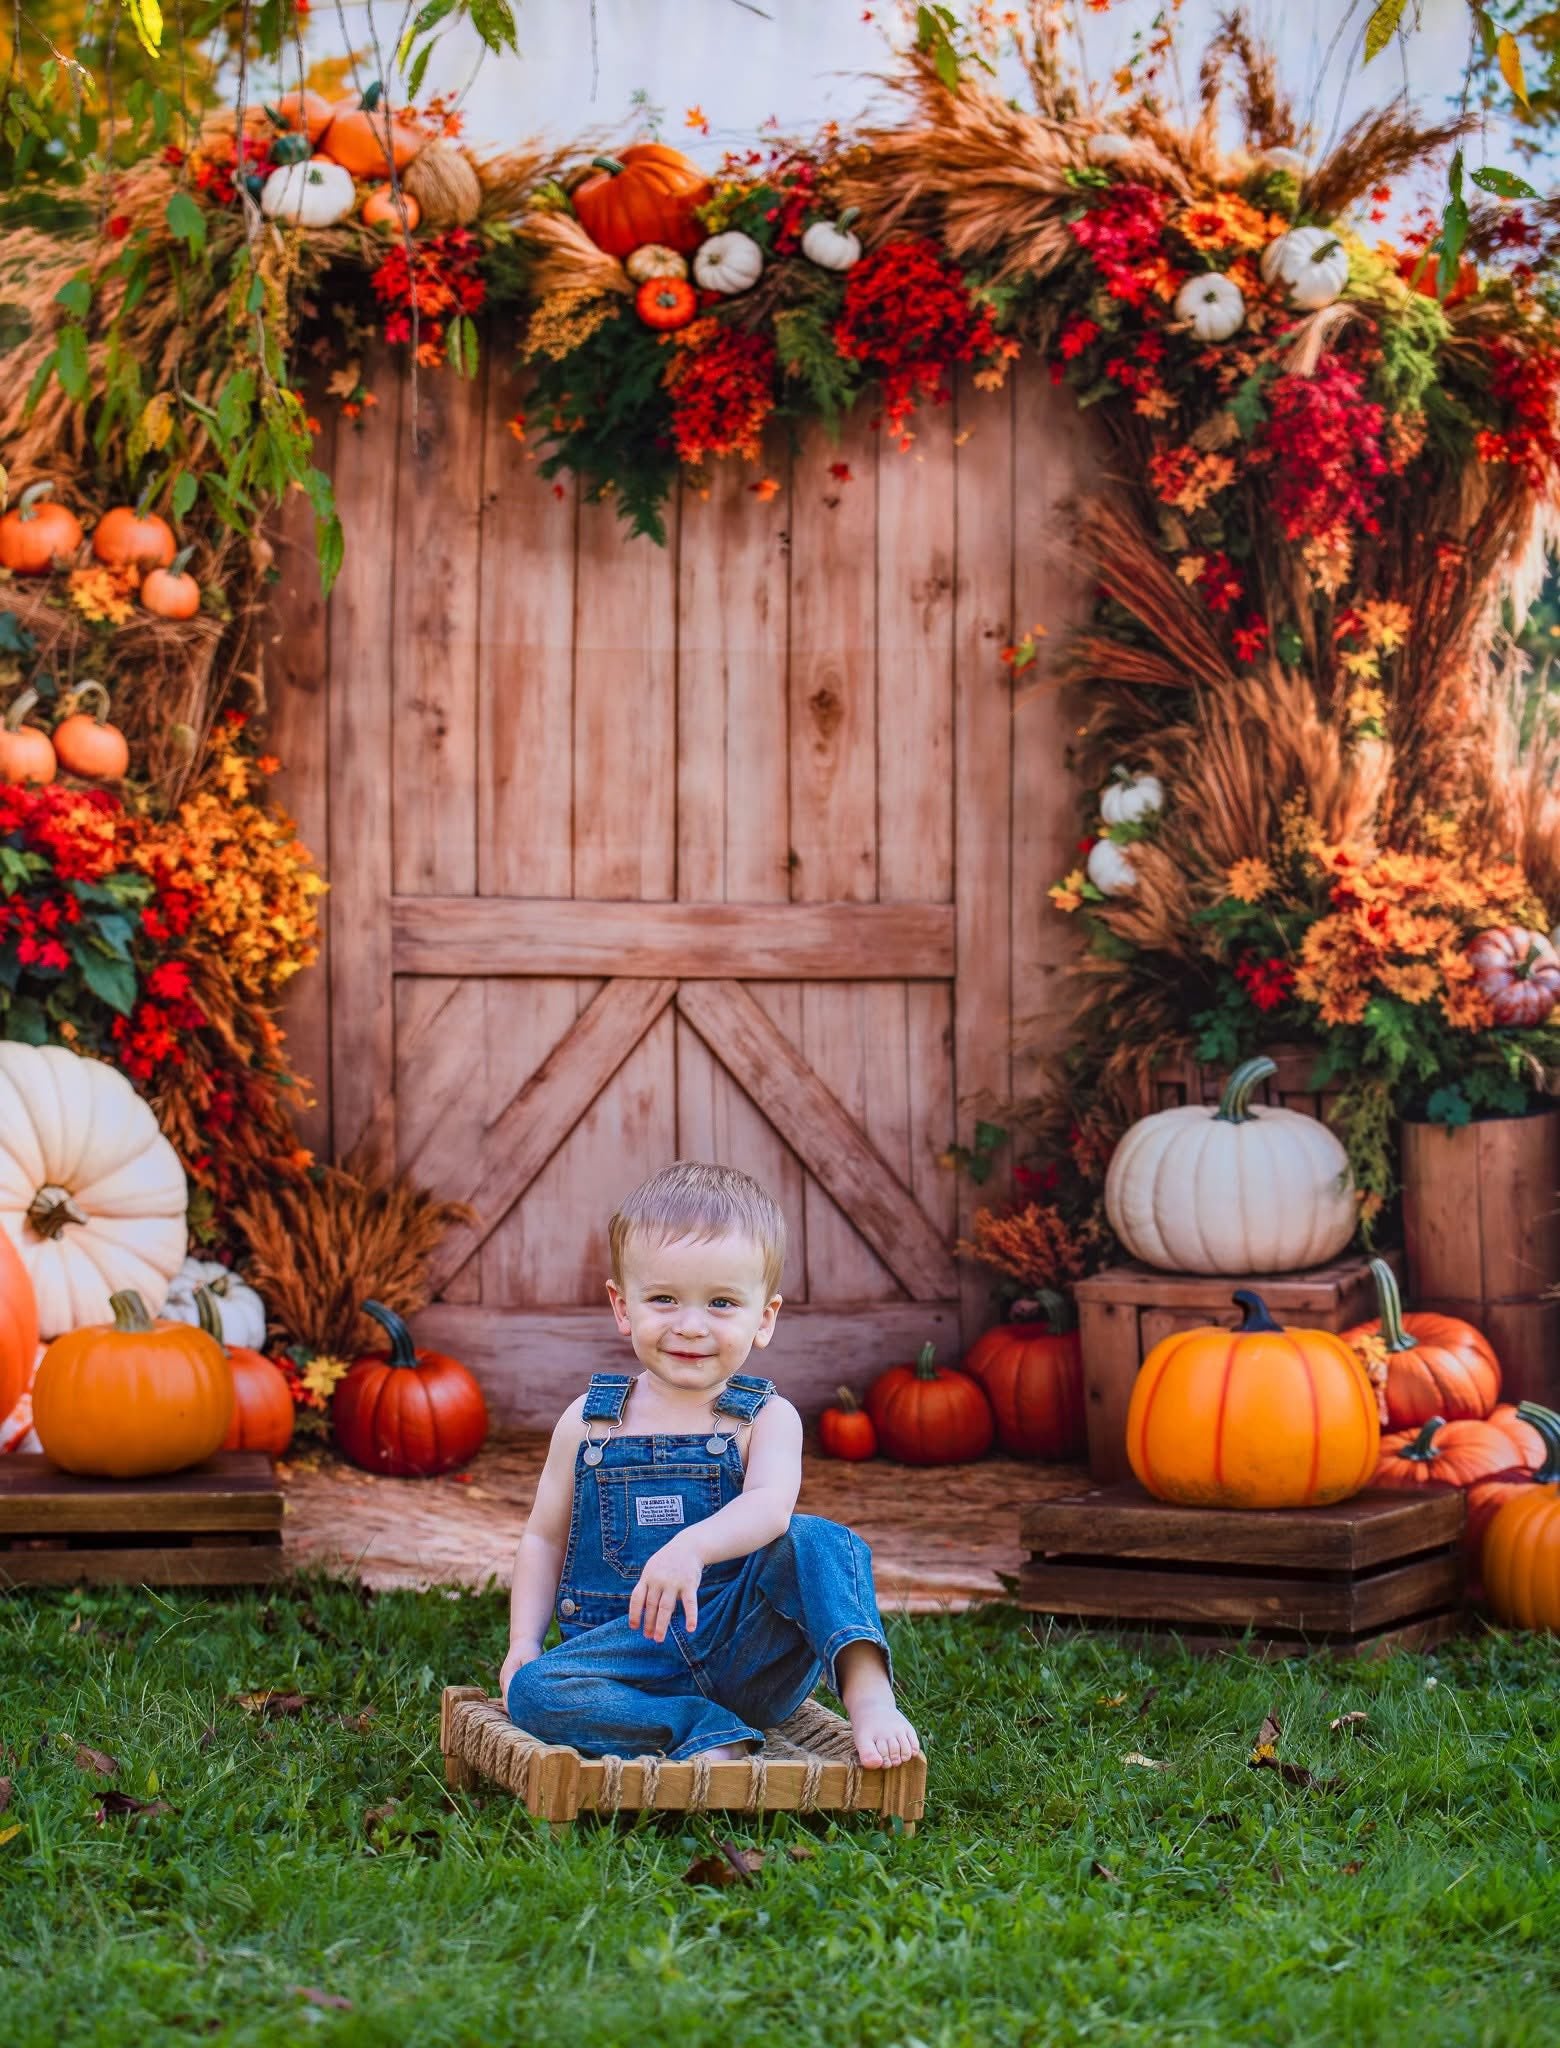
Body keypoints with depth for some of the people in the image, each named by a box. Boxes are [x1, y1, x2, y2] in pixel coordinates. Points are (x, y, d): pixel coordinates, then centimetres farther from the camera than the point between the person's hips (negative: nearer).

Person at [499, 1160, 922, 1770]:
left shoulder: (766, 1420, 1)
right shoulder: (588, 1421, 8)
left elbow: (770, 1507, -21)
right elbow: (544, 1538, 16)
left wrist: (691, 1547, -42)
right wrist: (523, 1644, 2)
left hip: (741, 1646, -2)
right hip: (627, 1653, 2)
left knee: (815, 1541, -25)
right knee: (533, 1693, -28)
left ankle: (867, 1691, -34)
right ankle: (703, 1732, -30)